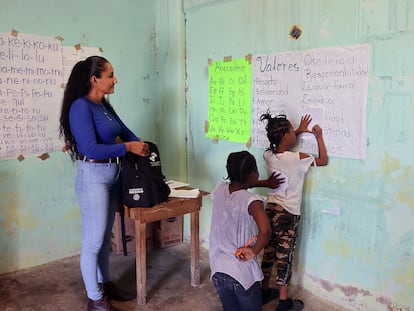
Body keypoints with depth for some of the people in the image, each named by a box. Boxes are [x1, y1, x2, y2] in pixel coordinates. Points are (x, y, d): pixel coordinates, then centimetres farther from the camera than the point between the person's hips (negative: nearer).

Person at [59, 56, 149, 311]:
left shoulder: (104, 105, 8)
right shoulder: (80, 106, -17)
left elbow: (124, 130, 19)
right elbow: (91, 150, -23)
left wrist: (142, 147, 4)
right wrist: (128, 147, -17)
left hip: (113, 174, 9)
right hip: (93, 177, -8)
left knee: (106, 236, 19)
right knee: (93, 240, 3)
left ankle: (105, 284, 34)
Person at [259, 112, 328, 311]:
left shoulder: (268, 155, -1)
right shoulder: (298, 158, -18)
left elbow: (281, 145, 23)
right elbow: (323, 161, -1)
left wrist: (299, 131, 23)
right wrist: (319, 136, 7)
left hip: (270, 209, 6)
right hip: (288, 213, -6)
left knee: (269, 251, 17)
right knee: (284, 256, 4)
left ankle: (264, 291, 32)